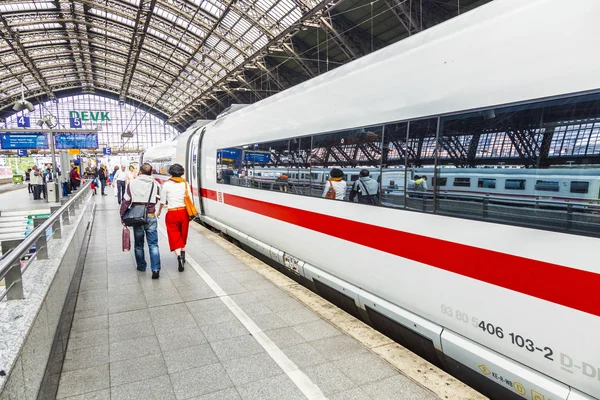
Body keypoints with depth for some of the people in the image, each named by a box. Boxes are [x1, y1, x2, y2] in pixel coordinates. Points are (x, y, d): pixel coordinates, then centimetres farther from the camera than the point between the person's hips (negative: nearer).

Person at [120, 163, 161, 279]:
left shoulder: (132, 184, -5)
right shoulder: (155, 185, -4)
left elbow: (126, 202, -4)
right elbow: (157, 200, 1)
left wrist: (122, 216, 5)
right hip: (151, 217, 0)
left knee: (138, 244, 17)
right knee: (153, 244, 2)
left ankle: (141, 266, 30)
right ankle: (155, 269, -7)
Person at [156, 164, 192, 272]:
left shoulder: (167, 184, -5)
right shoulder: (185, 183, 0)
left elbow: (163, 200, 2)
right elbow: (190, 200, 0)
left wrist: (159, 211, 19)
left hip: (172, 213, -3)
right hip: (184, 212, 3)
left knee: (175, 237, 1)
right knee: (183, 235, 19)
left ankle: (179, 256, -16)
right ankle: (183, 255, 28)